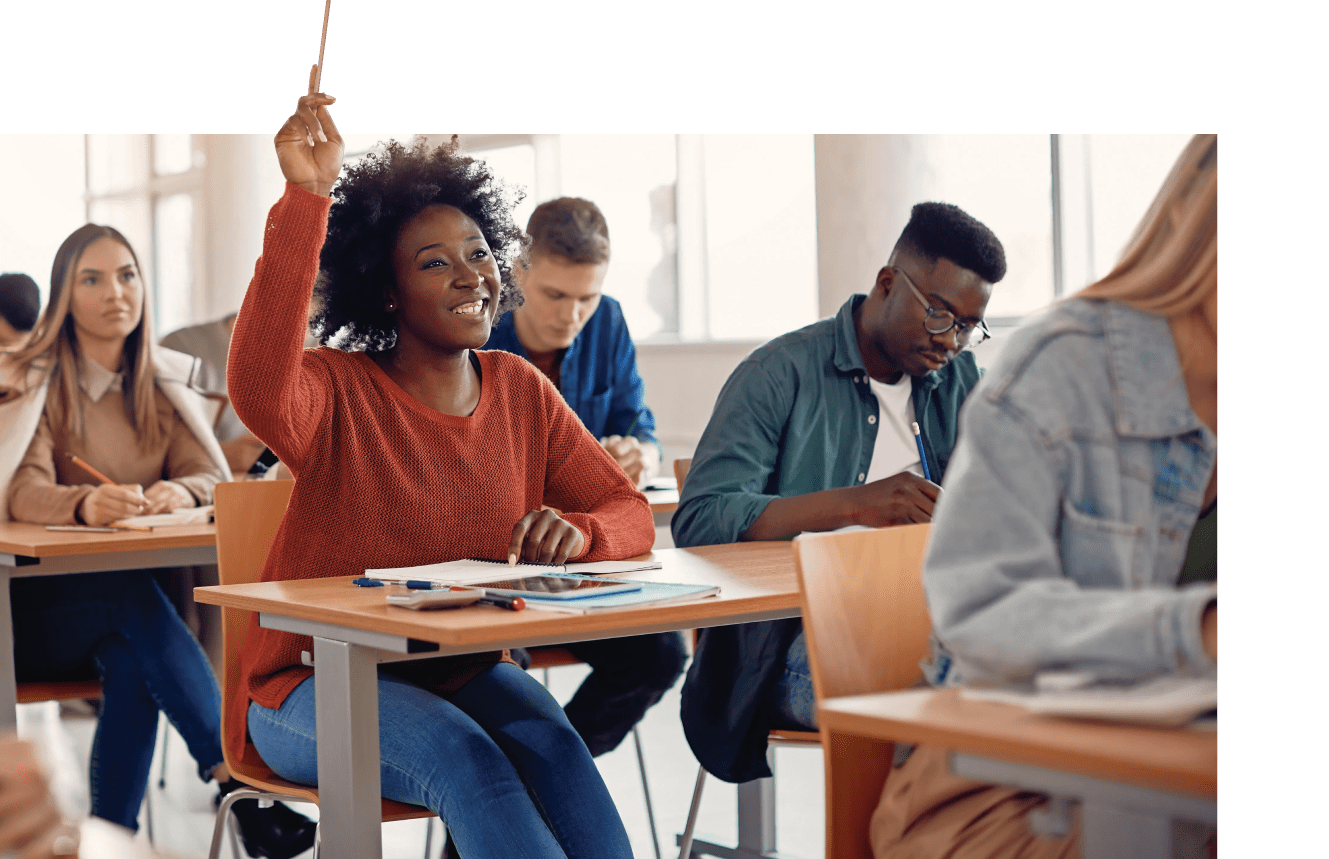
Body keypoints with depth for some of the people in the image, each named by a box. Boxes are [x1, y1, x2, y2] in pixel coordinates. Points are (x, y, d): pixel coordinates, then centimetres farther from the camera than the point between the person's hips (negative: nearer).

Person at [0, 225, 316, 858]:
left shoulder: (164, 383, 10)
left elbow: (215, 478, -2)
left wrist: (179, 492, -28)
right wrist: (84, 504, -44)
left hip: (124, 611, 3)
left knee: (132, 664, -33)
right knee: (133, 596, -35)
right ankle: (237, 777, -38)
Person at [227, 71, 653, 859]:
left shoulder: (522, 393, 6)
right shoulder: (339, 393, -9)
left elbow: (631, 513, 5)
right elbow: (258, 390, -34)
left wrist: (578, 531, -21)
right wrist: (307, 198, -37)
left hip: (461, 674, 4)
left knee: (550, 741, -28)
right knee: (464, 755, -33)